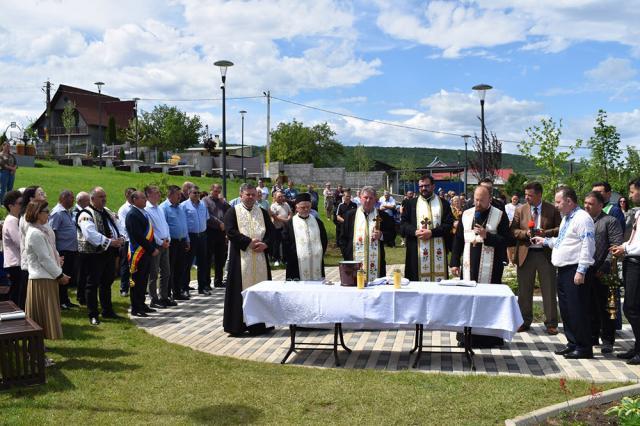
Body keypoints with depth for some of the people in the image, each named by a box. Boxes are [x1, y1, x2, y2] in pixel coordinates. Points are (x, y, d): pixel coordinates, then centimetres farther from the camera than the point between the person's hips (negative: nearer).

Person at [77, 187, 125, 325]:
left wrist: (121, 238, -6)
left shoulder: (108, 213, 15)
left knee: (107, 282, 17)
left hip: (109, 252, 8)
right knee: (93, 284, 0)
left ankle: (107, 311, 29)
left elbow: (117, 227, 17)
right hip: (94, 254, -8)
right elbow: (91, 234, -26)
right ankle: (93, 315, 7)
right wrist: (109, 242, -29)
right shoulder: (86, 215, -13)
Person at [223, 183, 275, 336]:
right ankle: (238, 325, 4)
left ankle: (260, 324, 13)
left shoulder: (262, 212, 14)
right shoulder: (233, 212, 1)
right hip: (240, 256, -4)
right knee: (241, 290, -3)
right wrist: (249, 242, -15)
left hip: (260, 257, 4)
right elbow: (230, 231, -10)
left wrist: (265, 244, -10)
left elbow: (271, 230, 9)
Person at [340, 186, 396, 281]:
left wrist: (382, 235, -10)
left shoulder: (383, 216, 6)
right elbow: (344, 237, 10)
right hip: (355, 262, 0)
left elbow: (392, 235, 10)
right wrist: (346, 255, 2)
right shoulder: (350, 215, 8)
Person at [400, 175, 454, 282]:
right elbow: (403, 224, 5)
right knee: (417, 283, -2)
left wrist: (432, 232, -14)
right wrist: (415, 232, -14)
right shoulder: (411, 204, 12)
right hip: (416, 250, 0)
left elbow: (448, 224, -1)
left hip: (438, 251, 0)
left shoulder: (443, 204, 9)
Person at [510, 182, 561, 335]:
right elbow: (513, 230, 2)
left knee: (549, 291, 3)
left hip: (546, 254, -2)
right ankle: (525, 321, 21)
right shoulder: (520, 210, 5)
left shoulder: (552, 210, -1)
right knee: (524, 291, 9)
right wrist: (525, 233, -16)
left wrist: (546, 233, -17)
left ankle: (551, 323, 14)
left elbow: (560, 229, -1)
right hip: (525, 254, 2)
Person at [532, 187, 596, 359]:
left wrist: (581, 271, -22)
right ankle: (572, 343, 26)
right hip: (563, 270, 10)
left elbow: (587, 246, -19)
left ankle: (584, 348, 5)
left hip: (574, 271, -10)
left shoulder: (582, 218, -12)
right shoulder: (566, 218, 19)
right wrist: (545, 241, 20)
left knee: (577, 310, -5)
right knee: (565, 309, 15)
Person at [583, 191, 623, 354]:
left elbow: (616, 247, -10)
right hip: (585, 272, 5)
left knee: (604, 308, 1)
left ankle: (607, 340, 10)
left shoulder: (610, 221, -3)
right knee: (590, 307, 13)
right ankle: (592, 336, 25)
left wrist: (605, 267, -16)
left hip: (601, 273, -5)